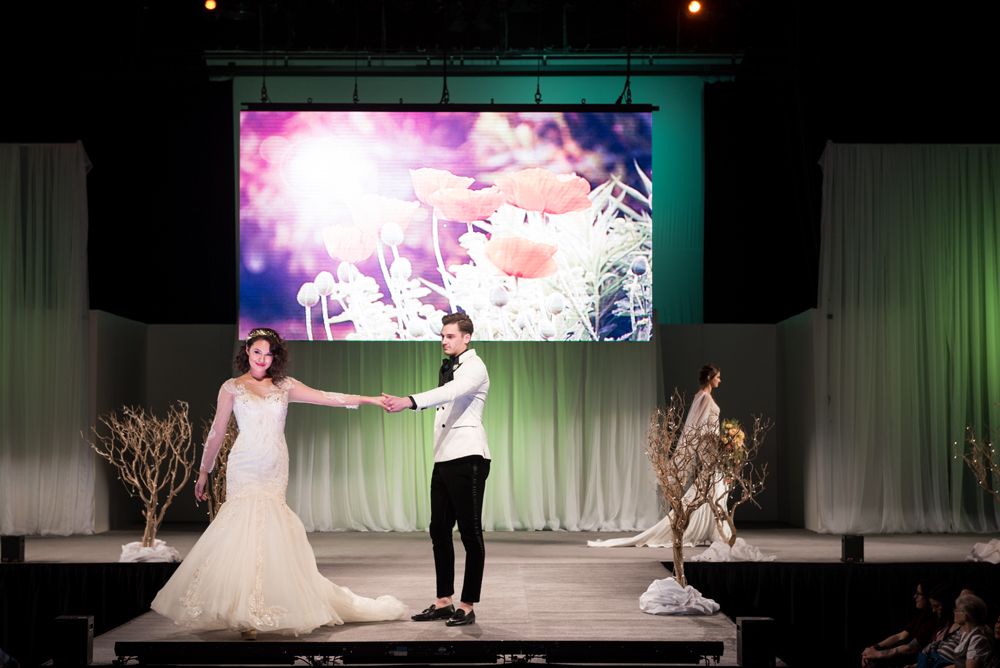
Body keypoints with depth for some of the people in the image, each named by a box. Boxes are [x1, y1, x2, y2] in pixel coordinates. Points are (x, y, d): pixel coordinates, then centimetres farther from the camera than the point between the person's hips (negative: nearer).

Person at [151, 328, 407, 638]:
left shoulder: (285, 386, 11)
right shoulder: (232, 387, 6)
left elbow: (327, 397, 4)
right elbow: (217, 433, 9)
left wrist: (370, 400, -4)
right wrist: (204, 471, 11)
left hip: (276, 470, 2)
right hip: (245, 469, -2)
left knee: (267, 529, -4)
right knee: (245, 527, -11)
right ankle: (242, 612, -10)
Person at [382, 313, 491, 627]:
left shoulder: (474, 367, -9)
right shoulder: (447, 368, 18)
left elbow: (450, 393, -28)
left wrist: (409, 401, -42)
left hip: (468, 459, -9)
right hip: (443, 459, 9)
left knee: (470, 532, -3)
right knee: (439, 531, 10)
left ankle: (468, 606, 1)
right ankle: (444, 601, 17)